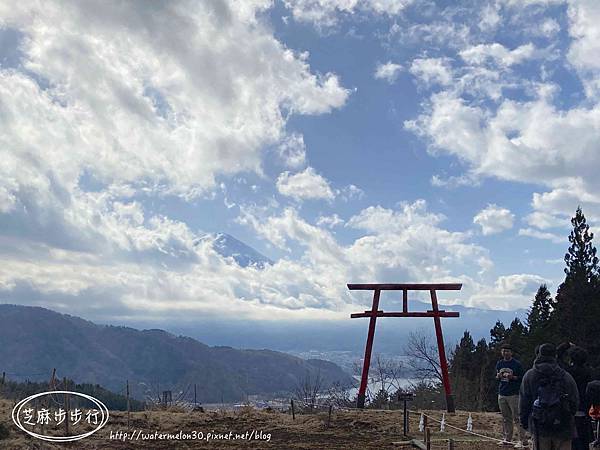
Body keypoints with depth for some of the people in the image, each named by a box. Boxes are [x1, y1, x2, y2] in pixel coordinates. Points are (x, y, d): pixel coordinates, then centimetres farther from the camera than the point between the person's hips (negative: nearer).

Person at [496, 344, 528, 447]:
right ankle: (507, 439, 20)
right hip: (502, 394, 6)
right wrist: (498, 376, -1)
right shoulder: (499, 364, 13)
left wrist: (512, 377, -19)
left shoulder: (517, 364, -4)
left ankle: (523, 441, -7)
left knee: (517, 418, -8)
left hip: (514, 394, -6)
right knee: (506, 418, 12)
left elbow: (522, 378, -3)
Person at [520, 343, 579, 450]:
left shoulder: (529, 375, 0)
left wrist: (524, 421, 12)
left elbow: (524, 402, 1)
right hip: (563, 428, 0)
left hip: (539, 427, 0)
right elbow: (575, 402, 5)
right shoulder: (566, 376, 0)